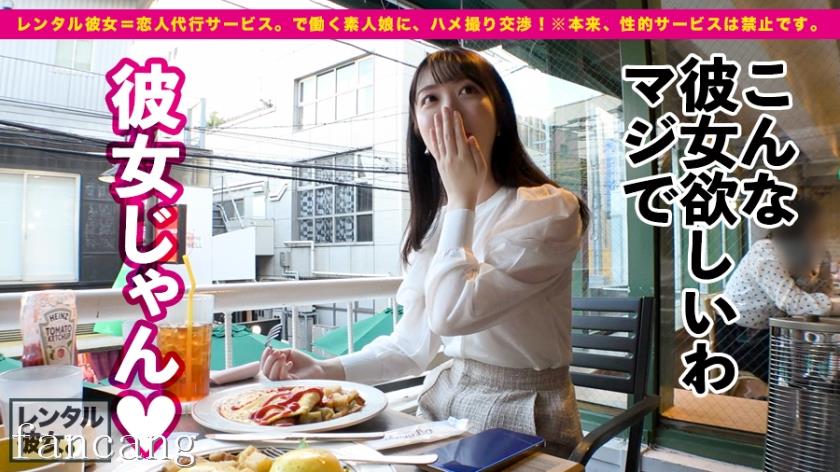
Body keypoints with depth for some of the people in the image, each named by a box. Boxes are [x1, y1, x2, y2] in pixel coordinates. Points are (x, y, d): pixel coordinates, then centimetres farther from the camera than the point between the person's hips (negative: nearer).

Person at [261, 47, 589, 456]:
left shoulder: (549, 210, -15)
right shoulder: (432, 222, 6)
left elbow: (452, 313, -26)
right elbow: (413, 345, 5)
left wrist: (461, 198, -17)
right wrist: (325, 370, -6)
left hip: (520, 420, -5)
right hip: (442, 404, 5)